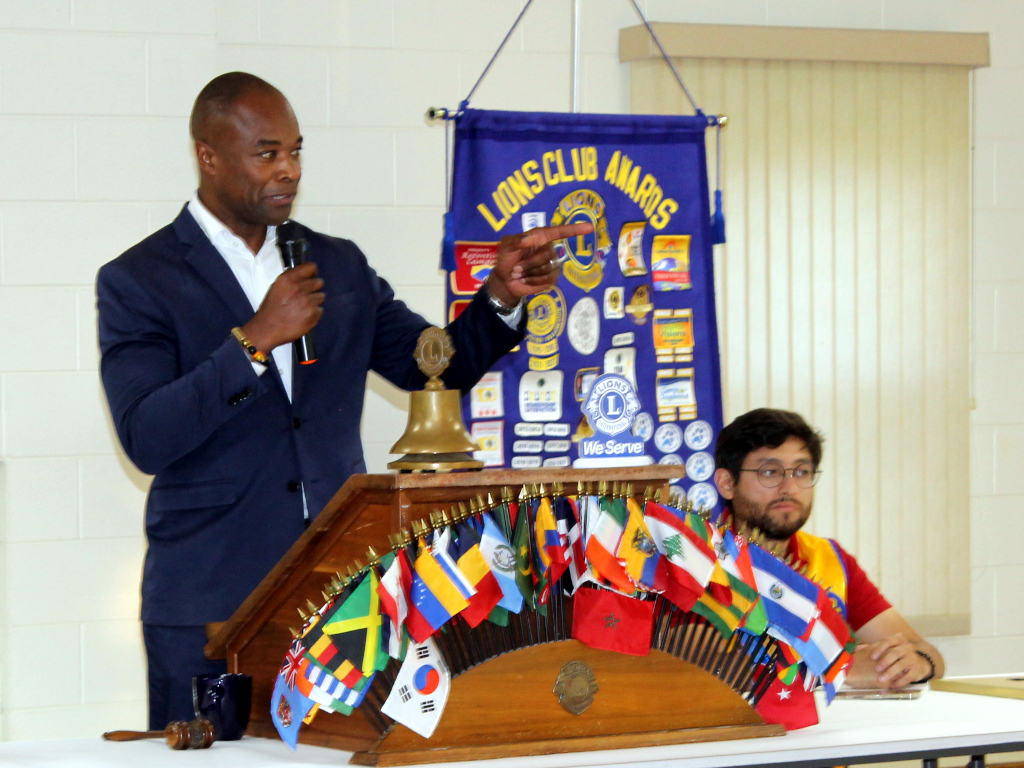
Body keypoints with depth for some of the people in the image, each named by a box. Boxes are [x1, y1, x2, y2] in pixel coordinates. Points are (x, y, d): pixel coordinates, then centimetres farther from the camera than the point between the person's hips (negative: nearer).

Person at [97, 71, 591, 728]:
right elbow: (146, 440, -14)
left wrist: (503, 298, -3)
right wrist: (255, 340, -19)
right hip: (211, 603, -4)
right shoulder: (138, 281, -2)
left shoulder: (340, 266, 13)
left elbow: (440, 365, 15)